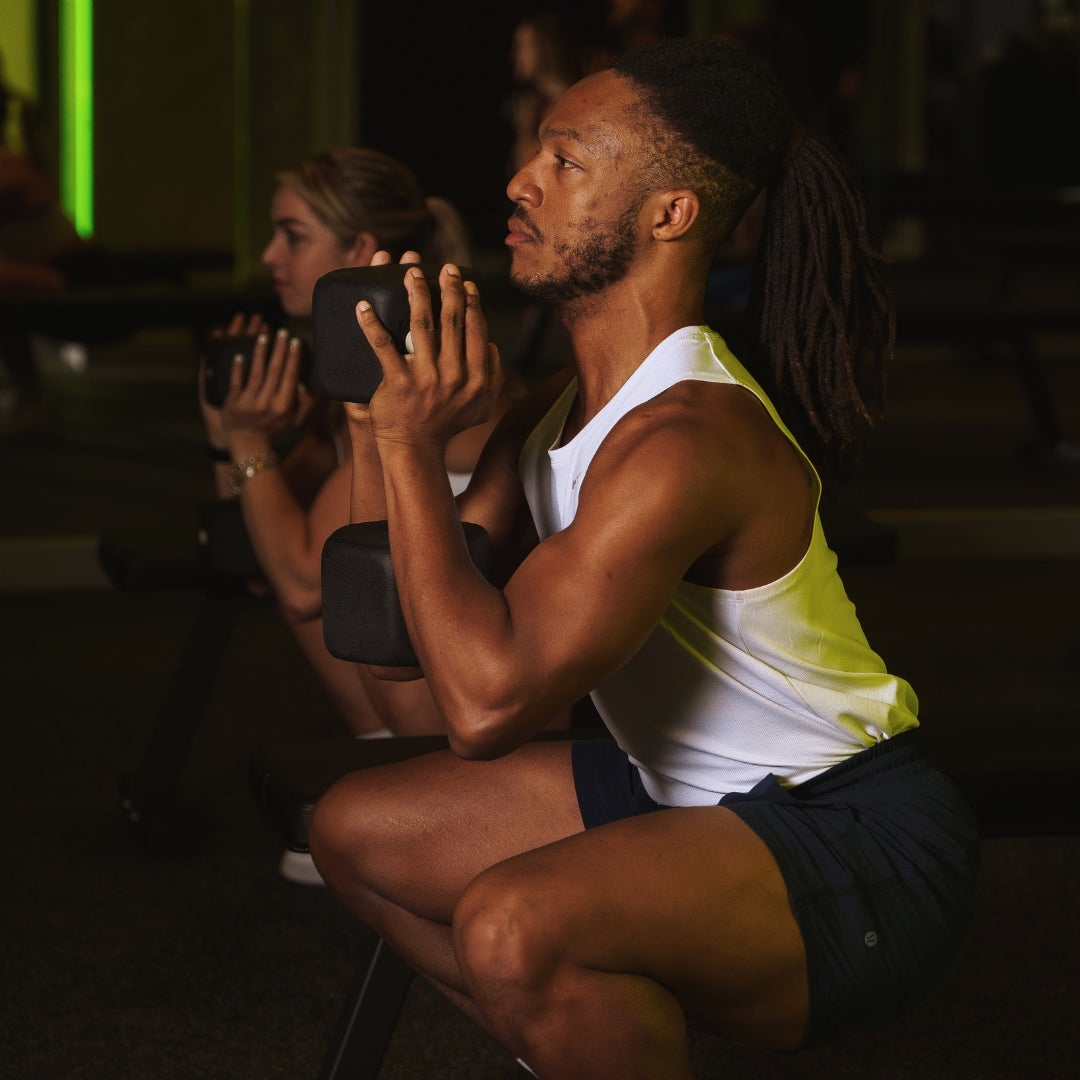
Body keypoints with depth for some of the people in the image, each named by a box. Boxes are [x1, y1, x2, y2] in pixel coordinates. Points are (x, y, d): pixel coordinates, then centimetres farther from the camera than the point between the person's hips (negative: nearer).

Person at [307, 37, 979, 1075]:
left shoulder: (686, 444, -27)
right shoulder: (555, 413, 4)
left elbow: (485, 703, -33)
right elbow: (406, 632, 5)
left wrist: (413, 449, -25)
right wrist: (388, 422, -8)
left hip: (861, 853, -10)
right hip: (691, 798, 10)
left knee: (515, 927, -35)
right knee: (357, 828, 16)